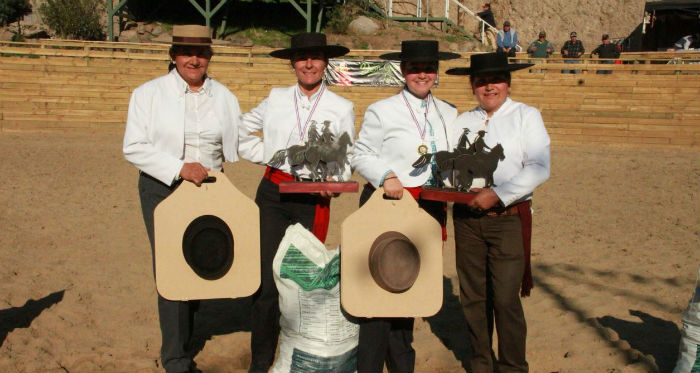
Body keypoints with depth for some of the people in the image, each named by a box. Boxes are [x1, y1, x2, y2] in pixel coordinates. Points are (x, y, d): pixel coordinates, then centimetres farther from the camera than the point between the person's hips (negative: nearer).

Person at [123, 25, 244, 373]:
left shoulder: (224, 96, 6)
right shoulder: (149, 93, -4)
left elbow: (237, 144, 5)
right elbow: (134, 147, -9)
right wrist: (179, 168, -20)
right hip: (161, 190, -3)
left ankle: (184, 327, 37)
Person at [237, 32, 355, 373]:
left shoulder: (341, 108, 6)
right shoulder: (276, 99, 8)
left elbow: (348, 159, 6)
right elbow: (240, 132, 17)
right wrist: (269, 155, 4)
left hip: (314, 199, 0)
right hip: (273, 193, 1)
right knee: (267, 276, -2)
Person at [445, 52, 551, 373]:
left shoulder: (526, 116, 1)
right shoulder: (463, 121, 13)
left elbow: (539, 168, -10)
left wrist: (497, 195, -17)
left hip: (508, 219, -4)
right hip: (466, 218, 4)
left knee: (505, 300, -4)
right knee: (473, 298, 11)